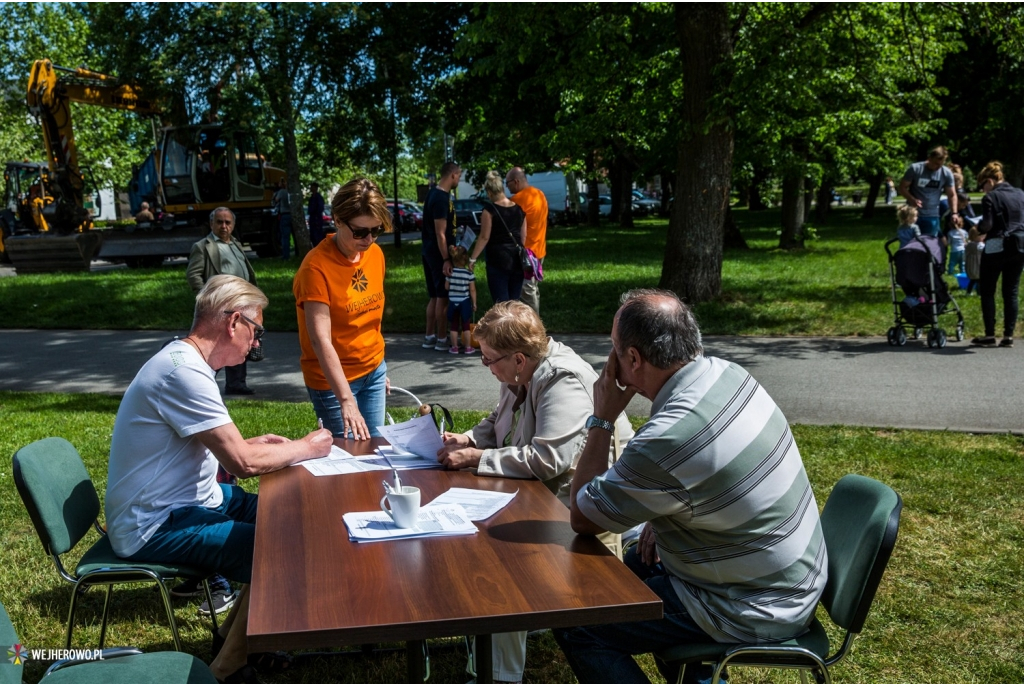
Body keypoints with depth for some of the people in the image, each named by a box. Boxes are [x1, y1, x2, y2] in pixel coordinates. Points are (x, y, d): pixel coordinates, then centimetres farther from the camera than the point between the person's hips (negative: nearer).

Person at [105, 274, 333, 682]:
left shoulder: (183, 360, 8)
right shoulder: (184, 372, -25)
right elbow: (244, 463, -27)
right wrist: (306, 448, -11)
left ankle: (233, 634, 22)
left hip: (186, 498, 10)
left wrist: (256, 443, 6)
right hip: (155, 527, -10)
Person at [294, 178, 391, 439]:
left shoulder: (375, 253, -1)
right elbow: (321, 340, -28)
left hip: (373, 370, 6)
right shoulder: (317, 266, -21)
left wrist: (379, 366, 16)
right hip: (332, 378, -6)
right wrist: (346, 400, -35)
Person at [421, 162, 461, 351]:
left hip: (430, 251, 10)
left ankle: (429, 337, 20)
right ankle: (441, 339, 4)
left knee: (435, 296, 14)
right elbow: (440, 233, -21)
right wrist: (446, 260, -21)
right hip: (438, 253, -10)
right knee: (443, 297, -2)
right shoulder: (441, 198, -19)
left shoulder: (435, 193, 12)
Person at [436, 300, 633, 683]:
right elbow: (497, 424, 21)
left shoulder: (564, 382, -25)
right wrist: (468, 439, 0)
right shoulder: (520, 376, 4)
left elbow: (547, 460, -33)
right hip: (537, 493, 10)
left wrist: (475, 459, -25)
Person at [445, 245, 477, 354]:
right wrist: (474, 303, 1)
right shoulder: (469, 273, -10)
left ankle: (454, 347, 12)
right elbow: (472, 290, -7)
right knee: (466, 326, 8)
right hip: (465, 302, -1)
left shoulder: (450, 272, -6)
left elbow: (446, 287, 0)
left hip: (453, 302, 1)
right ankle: (468, 347, 12)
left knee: (454, 326, 9)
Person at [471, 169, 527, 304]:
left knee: (501, 302, -2)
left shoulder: (490, 209, -10)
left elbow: (484, 237, -11)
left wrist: (473, 259, -6)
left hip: (498, 259, -5)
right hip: (517, 259, 6)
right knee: (515, 301, 11)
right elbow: (524, 236, 11)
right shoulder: (519, 208, 7)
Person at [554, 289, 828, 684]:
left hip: (753, 613, -8)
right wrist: (664, 520, 5)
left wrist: (602, 419, -13)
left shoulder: (667, 439, -32)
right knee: (638, 563, 28)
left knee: (575, 628, -4)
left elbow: (581, 519, -16)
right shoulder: (727, 374, -6)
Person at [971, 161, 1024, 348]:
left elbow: (987, 225, -15)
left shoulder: (990, 198, -10)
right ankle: (1009, 336, 8)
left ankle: (990, 335, 3)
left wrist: (978, 227, 4)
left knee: (987, 292, 5)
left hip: (997, 247, -6)